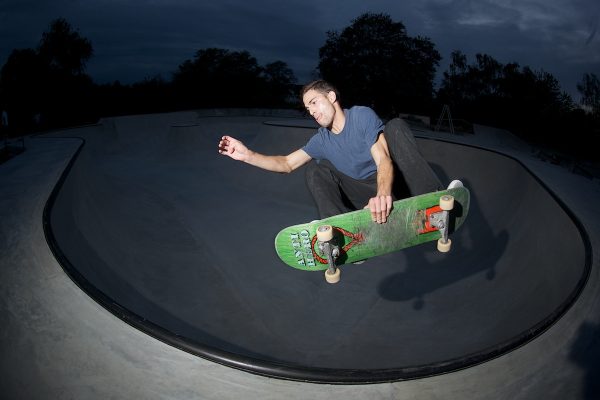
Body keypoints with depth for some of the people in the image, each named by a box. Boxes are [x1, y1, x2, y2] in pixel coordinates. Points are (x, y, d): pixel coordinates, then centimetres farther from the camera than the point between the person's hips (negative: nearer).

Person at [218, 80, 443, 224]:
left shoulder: (362, 115, -9)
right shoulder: (322, 140, 9)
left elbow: (383, 160, -23)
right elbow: (287, 164, 9)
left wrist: (382, 194, -45)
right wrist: (247, 155, -6)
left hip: (391, 184, -5)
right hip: (366, 194, 5)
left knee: (396, 127, -23)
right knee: (315, 170, -10)